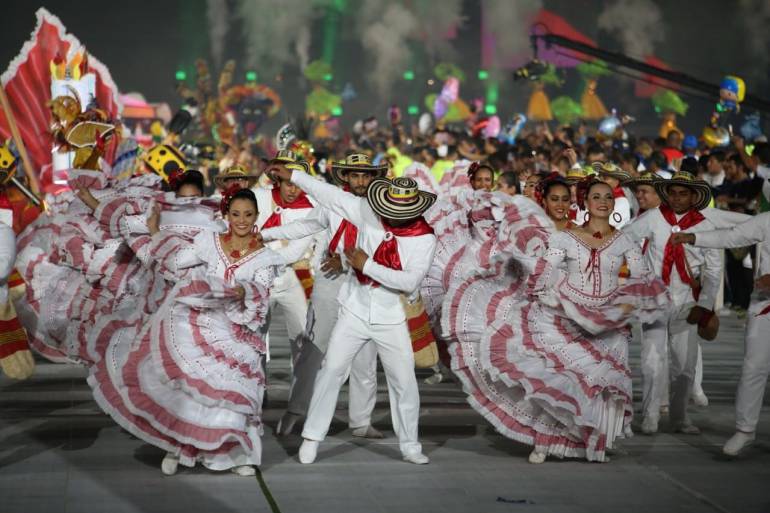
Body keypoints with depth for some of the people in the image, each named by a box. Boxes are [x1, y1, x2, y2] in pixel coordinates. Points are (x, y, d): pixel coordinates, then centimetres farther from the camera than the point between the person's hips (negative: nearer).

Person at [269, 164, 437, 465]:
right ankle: (312, 437, 10)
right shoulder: (369, 213, -9)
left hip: (390, 318, -1)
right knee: (331, 371, -1)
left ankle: (410, 446, 19)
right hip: (355, 311, 1)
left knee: (404, 382, 4)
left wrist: (367, 265, -24)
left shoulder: (425, 238, -14)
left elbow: (410, 282, -22)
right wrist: (292, 177, 5)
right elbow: (331, 195, 0)